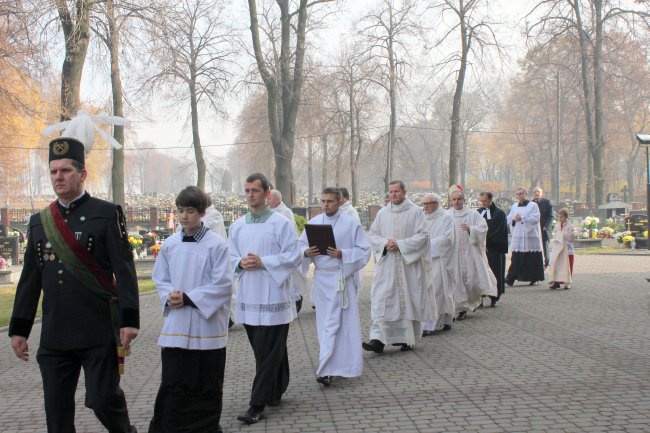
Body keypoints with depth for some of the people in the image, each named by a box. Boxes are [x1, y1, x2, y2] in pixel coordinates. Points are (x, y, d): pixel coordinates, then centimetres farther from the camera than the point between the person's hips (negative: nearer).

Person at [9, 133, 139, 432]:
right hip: (54, 336, 5)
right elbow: (30, 279, 14)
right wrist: (19, 328, 12)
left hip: (99, 333, -5)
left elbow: (124, 269, -8)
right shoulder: (39, 222, 11)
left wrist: (129, 320, -15)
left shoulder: (107, 214, -3)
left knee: (103, 400, -2)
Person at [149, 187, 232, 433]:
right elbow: (160, 279, 12)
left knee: (206, 386, 8)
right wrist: (170, 296, -9)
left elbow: (222, 285, -11)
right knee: (173, 385, 2)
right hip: (175, 327, 3)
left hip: (207, 326, -3)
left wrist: (188, 298, -16)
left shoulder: (216, 245, -8)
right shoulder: (170, 244, 5)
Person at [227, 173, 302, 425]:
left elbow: (294, 256, -8)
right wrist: (241, 263, -8)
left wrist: (262, 262, -17)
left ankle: (258, 404, -2)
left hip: (272, 296, -5)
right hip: (248, 297, 5)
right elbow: (230, 257, 15)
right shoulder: (237, 226, 10)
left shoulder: (281, 223, -5)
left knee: (268, 352, -5)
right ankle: (275, 391, 30)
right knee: (264, 349, 14)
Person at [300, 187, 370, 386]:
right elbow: (300, 246, 13)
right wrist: (306, 252, -10)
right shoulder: (313, 223, 6)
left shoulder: (351, 224, -3)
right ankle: (328, 368, 17)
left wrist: (342, 254, -18)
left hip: (342, 278, -3)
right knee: (325, 321, 7)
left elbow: (364, 250, -4)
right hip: (322, 278, 3)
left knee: (334, 322, -6)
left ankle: (326, 369, -8)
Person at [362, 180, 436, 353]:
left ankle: (408, 339, 16)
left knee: (408, 299, 3)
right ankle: (378, 339, -13)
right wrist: (385, 242, -10)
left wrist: (399, 244, -14)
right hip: (386, 264, 2)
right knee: (381, 300, -8)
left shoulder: (415, 211, -1)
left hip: (409, 263, -2)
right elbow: (372, 235, 10)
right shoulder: (382, 213, 10)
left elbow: (422, 236, -7)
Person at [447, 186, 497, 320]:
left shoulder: (473, 214, 3)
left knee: (472, 278, 0)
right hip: (454, 253, 1)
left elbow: (483, 228, -1)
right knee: (457, 280, -3)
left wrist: (470, 228, -16)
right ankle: (462, 308, 5)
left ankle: (475, 300, 29)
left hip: (470, 252, -1)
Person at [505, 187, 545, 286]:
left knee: (532, 259, -1)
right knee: (516, 259, -3)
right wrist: (514, 219, -8)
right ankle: (510, 279, -7)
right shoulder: (514, 206, 16)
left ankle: (533, 278, 10)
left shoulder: (533, 205, 1)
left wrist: (522, 218, -13)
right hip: (517, 237, 3)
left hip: (530, 236, -3)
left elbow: (536, 218, -10)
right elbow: (508, 219, 14)